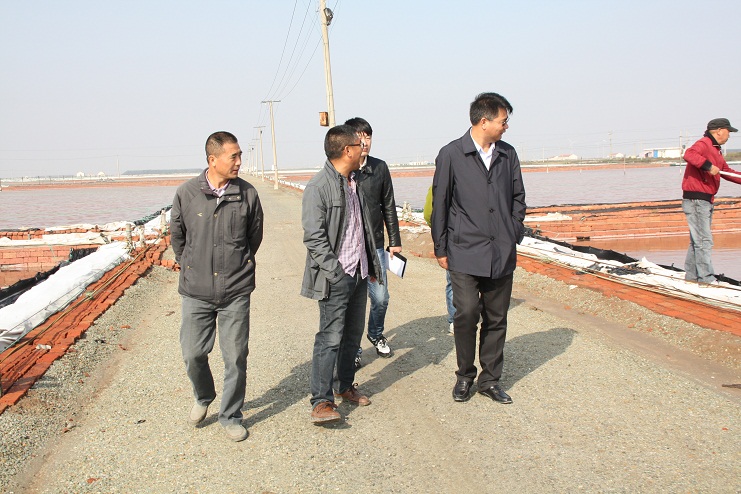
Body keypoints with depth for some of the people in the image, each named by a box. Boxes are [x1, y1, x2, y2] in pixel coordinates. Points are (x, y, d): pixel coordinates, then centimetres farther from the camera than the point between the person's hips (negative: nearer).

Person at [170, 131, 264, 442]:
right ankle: (203, 397, 38)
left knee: (236, 358, 4)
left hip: (236, 291, 0)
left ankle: (231, 416, 23)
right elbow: (176, 235, 11)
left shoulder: (247, 194, -3)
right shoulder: (187, 193, -5)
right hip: (196, 291, 0)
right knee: (193, 353, 7)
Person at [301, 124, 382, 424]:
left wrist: (373, 263, 18)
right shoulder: (318, 187, -13)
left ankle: (345, 386, 31)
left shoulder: (355, 183, 13)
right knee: (330, 338, -7)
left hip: (359, 274, 8)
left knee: (353, 334, 16)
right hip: (336, 277, -8)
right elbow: (314, 237, -17)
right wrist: (335, 273, -20)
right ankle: (321, 402, -2)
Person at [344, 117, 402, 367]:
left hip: (375, 245, 3)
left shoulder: (380, 168, 4)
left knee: (381, 298, 7)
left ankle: (376, 334, 36)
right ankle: (353, 349, 21)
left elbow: (388, 207, 10)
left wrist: (395, 241, 9)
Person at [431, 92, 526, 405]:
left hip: (502, 253, 4)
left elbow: (518, 197, 19)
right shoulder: (451, 155, -2)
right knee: (466, 313, -10)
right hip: (465, 252, -4)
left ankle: (490, 380, 22)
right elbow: (439, 203, 2)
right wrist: (440, 248, 2)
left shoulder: (508, 154, 10)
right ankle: (465, 376, 12)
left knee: (496, 319, 8)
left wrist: (515, 235, 10)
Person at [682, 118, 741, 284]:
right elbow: (689, 155, -32)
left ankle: (691, 275, 20)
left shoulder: (715, 150, 22)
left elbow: (725, 170, 29)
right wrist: (708, 166, -37)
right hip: (696, 199, -11)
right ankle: (705, 277, -5)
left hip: (706, 201, 11)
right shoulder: (703, 144, -12)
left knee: (697, 240, 13)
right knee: (704, 240, -9)